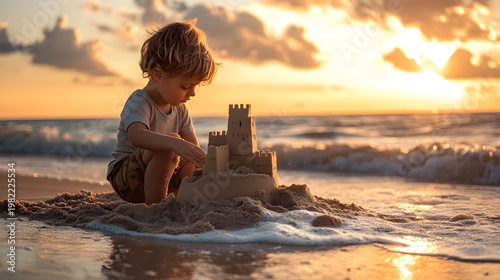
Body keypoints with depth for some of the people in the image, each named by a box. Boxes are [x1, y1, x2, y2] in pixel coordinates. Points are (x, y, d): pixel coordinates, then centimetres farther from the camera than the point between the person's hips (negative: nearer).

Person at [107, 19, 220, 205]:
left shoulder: (179, 108, 3)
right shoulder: (139, 102, -22)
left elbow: (192, 146, -1)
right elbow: (136, 136, -45)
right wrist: (175, 143, -61)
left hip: (160, 173, 8)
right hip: (124, 176, -8)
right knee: (168, 146, -33)